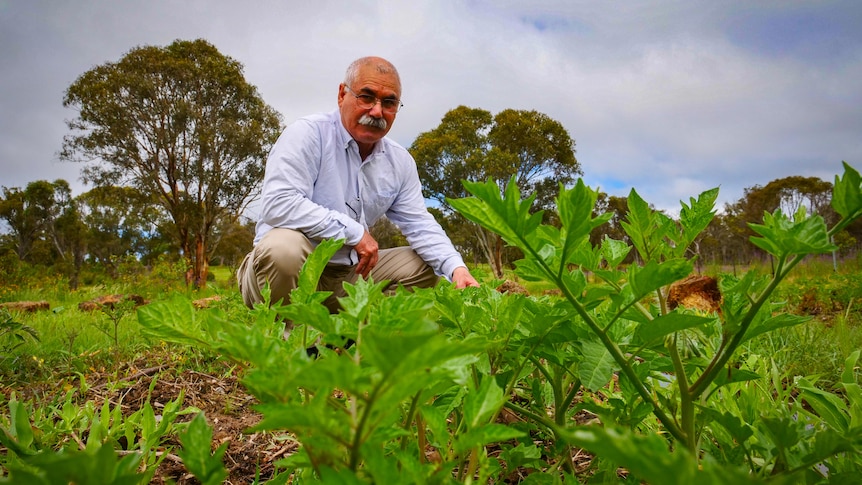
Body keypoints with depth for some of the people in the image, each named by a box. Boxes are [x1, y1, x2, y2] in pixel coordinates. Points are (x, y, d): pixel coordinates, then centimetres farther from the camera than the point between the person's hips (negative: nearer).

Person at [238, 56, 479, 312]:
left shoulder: (400, 162, 7)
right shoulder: (307, 134, -12)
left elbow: (419, 224, 6)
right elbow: (277, 204, -26)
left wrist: (456, 268, -11)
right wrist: (354, 231, -22)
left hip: (350, 274, 6)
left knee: (425, 265, 2)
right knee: (284, 245, -37)